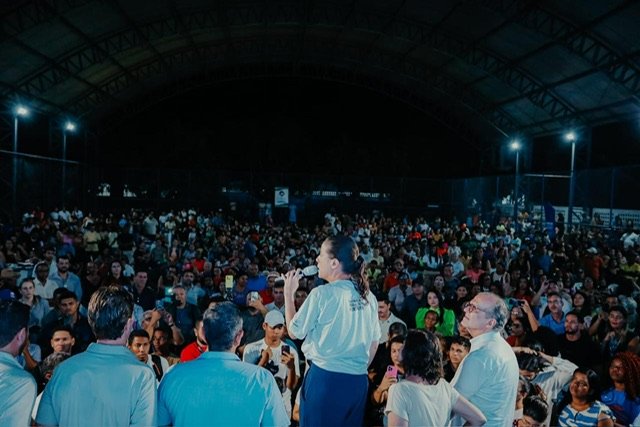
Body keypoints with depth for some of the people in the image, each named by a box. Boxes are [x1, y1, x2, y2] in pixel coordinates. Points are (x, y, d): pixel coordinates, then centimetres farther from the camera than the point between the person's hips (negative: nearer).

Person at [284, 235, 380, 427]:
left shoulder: (322, 294, -12)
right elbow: (374, 342, 10)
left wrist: (288, 293, 5)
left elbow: (294, 332, -3)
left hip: (325, 378, -5)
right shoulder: (368, 297, 3)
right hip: (358, 381, 5)